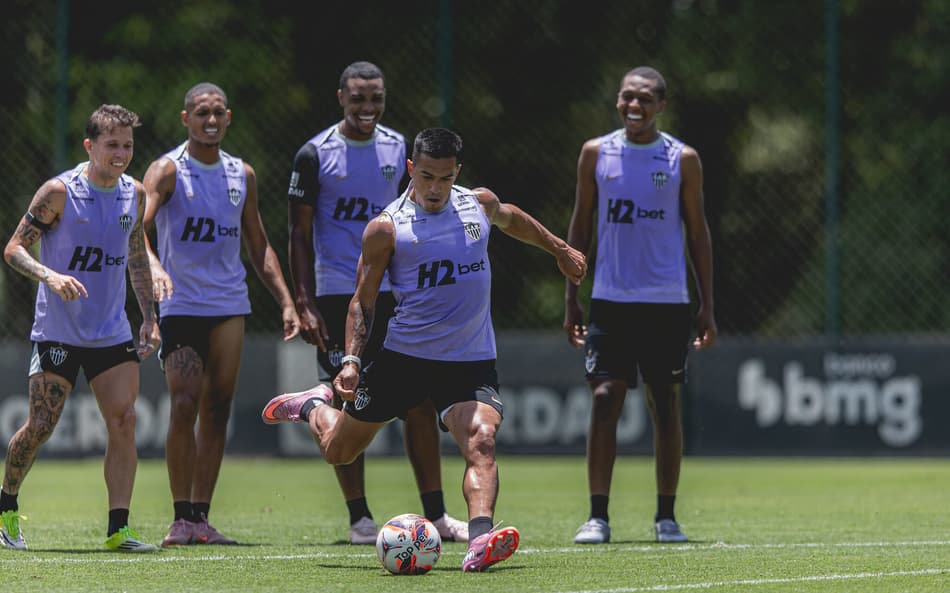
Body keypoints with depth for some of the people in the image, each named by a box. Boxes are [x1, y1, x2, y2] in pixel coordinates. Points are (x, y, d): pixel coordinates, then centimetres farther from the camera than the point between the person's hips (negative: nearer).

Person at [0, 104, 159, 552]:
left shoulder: (134, 194, 5)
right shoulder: (59, 191, -12)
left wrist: (148, 317, 13)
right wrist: (50, 276, -29)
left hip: (112, 332, 4)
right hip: (57, 332, -4)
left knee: (123, 422, -9)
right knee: (40, 426, -2)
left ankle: (118, 529, -8)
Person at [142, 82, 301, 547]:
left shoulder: (242, 175, 11)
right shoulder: (168, 170, -6)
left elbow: (258, 247, 18)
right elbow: (136, 226, -22)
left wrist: (286, 301, 9)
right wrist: (153, 265, -41)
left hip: (230, 304, 5)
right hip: (180, 305, -5)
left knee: (217, 411, 3)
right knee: (184, 407, -13)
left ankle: (201, 517, 7)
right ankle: (181, 518, -8)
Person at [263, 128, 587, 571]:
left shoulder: (480, 203, 3)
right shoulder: (386, 228, -9)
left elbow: (512, 219, 28)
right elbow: (363, 300, -3)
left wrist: (560, 250, 37)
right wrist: (352, 359, -15)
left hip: (471, 362, 1)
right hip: (405, 356, -1)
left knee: (481, 443, -26)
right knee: (338, 451, 13)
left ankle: (480, 542, -41)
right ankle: (314, 406, 47)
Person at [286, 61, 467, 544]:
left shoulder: (398, 148, 9)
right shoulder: (315, 154, -3)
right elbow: (300, 235, -2)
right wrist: (304, 304, -9)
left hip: (394, 291, 4)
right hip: (336, 296, -4)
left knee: (420, 402, -2)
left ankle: (434, 513, 3)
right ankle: (359, 517, 5)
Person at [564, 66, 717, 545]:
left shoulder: (682, 159, 3)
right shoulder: (597, 154, 5)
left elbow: (698, 234, 6)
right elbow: (580, 227, 9)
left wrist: (707, 307, 1)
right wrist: (571, 299, 5)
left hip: (666, 303, 0)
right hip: (610, 300, 0)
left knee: (666, 406, 2)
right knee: (604, 398, -9)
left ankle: (666, 517, 11)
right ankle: (597, 516, -7)